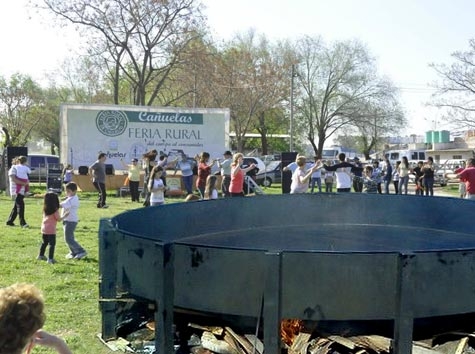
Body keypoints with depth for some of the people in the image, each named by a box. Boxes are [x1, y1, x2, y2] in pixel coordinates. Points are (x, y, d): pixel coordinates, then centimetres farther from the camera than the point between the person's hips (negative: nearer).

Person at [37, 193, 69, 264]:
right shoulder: (55, 209, -14)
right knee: (52, 244, -2)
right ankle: (50, 259, -5)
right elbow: (58, 219, -12)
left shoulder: (45, 208, 5)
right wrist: (64, 215, 4)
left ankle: (41, 255, 35)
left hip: (44, 228, 7)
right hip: (51, 229, -7)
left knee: (45, 242, 23)